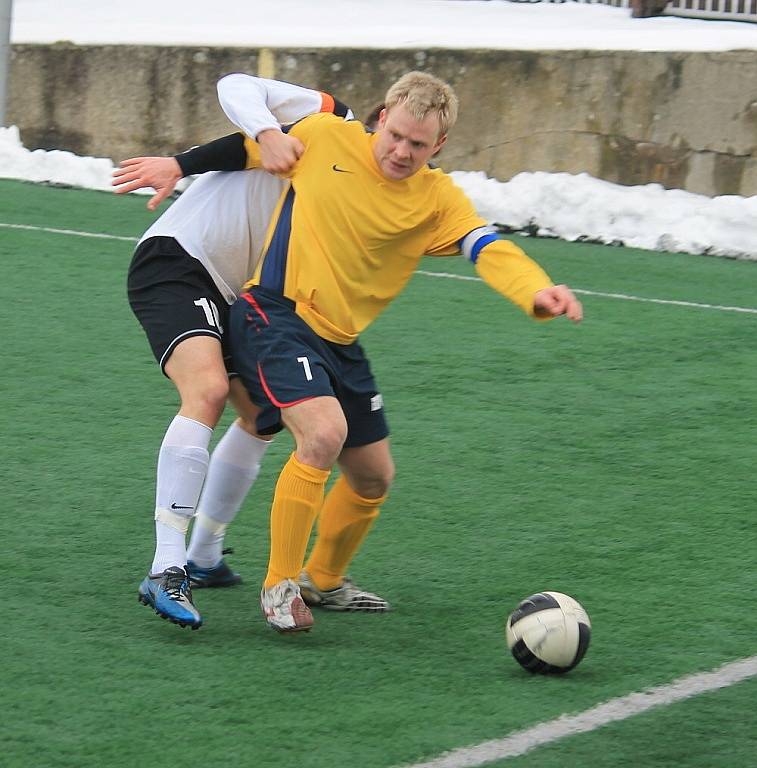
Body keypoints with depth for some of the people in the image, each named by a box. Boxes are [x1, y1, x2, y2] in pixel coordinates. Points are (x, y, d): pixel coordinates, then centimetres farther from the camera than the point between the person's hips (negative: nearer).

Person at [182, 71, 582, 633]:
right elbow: (247, 149, 12)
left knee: (374, 477, 14)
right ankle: (280, 586, -14)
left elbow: (489, 248, -22)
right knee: (324, 433, -28)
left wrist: (537, 292, -38)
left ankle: (323, 581, 41)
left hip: (339, 342, 5)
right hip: (274, 315, -5)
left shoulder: (438, 200, -4)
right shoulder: (325, 138, -7)